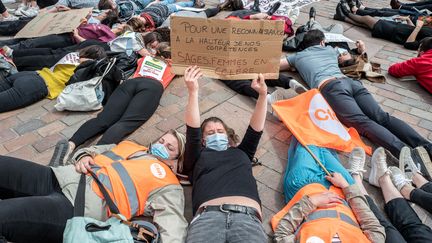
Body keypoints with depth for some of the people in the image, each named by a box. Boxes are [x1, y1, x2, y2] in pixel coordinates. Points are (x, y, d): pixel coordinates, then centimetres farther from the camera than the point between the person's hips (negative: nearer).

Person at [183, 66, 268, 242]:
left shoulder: (241, 153, 33)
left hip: (247, 217, 1)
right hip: (208, 216, -1)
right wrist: (193, 91, 1)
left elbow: (255, 130, 23)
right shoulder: (198, 157, 27)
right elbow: (192, 131, 13)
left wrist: (262, 95, 13)